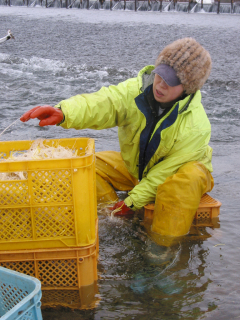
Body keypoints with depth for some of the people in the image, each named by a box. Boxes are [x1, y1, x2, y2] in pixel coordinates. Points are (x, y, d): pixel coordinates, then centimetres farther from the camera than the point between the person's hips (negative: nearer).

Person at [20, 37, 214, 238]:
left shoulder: (197, 126, -28)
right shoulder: (137, 89, -18)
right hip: (135, 166, 4)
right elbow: (104, 103, -35)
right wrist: (64, 112, -55)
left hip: (178, 172, -4)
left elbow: (169, 169, -25)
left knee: (188, 179, -38)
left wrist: (133, 201, -25)